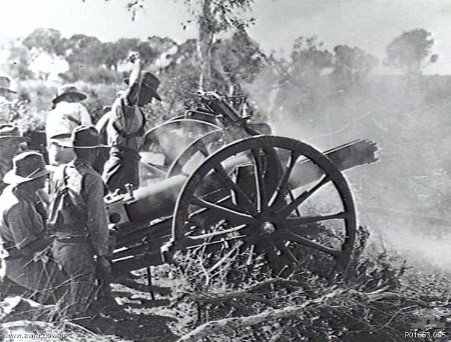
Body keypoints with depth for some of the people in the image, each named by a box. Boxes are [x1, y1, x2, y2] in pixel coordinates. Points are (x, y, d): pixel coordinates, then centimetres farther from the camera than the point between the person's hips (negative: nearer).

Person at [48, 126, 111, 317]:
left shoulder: (59, 172, 2)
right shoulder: (92, 179, -18)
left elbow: (54, 207, 11)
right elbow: (97, 220, -17)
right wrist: (102, 255, -10)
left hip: (57, 242, 7)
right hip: (79, 248, -7)